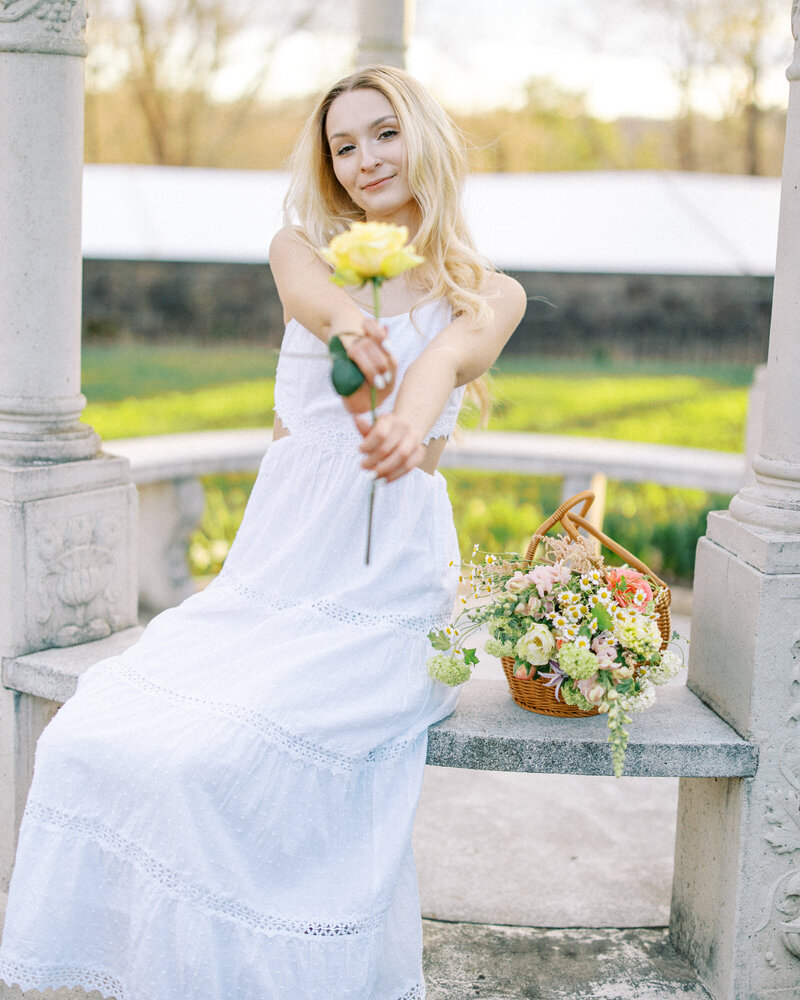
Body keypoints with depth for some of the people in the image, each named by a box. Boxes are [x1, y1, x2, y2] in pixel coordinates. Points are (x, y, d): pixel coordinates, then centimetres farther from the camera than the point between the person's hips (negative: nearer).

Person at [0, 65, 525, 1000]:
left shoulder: (488, 294, 6)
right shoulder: (302, 247, 12)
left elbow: (448, 354, -19)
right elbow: (311, 291, -14)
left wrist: (412, 419, -44)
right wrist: (350, 324, -40)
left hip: (381, 598, -3)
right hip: (264, 579, 4)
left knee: (219, 760, -27)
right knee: (90, 739, -17)